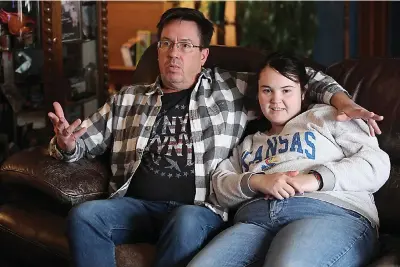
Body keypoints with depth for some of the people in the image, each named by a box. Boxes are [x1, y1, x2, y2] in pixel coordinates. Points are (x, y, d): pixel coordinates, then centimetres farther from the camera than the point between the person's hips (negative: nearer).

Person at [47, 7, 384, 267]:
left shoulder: (231, 90, 14)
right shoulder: (127, 100, 20)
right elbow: (83, 144, 22)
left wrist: (342, 101, 0)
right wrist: (66, 143, -3)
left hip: (199, 211, -3)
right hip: (138, 206, 3)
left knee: (187, 222, -39)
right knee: (84, 215, -27)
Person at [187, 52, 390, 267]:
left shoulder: (326, 116, 23)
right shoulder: (249, 143, 37)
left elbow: (377, 163, 8)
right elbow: (220, 186, 20)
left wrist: (316, 178, -7)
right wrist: (256, 181, -3)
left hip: (329, 212, -4)